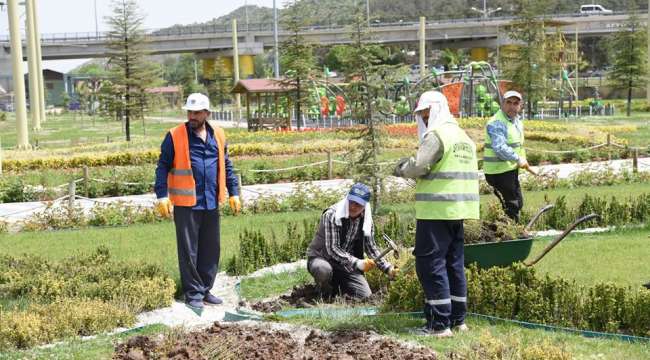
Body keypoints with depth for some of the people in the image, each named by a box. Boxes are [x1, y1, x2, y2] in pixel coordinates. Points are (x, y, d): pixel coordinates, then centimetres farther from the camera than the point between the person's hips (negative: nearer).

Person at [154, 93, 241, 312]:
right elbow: (163, 168, -4)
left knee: (211, 249, 11)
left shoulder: (217, 135, 8)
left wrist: (233, 193, 13)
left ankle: (205, 290, 22)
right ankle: (193, 294, 10)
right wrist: (162, 196, -11)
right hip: (186, 204, -5)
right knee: (189, 251, 1)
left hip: (211, 204, 5)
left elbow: (226, 166, 16)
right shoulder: (175, 137, -5)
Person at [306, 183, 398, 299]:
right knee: (323, 269, -39)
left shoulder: (366, 220, -4)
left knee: (366, 296, -9)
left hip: (348, 265, 5)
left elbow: (371, 247, 9)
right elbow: (332, 249, -28)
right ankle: (325, 297, -6)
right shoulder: (331, 215, -22)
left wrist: (388, 268, -3)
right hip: (321, 258, -5)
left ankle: (339, 285, 20)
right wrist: (358, 263, -38)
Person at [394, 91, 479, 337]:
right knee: (454, 264, 15)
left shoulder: (436, 135, -11)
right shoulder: (463, 136, 18)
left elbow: (417, 167, -17)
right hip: (458, 211, 9)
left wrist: (401, 169, 3)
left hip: (436, 210, -9)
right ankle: (458, 319, 21)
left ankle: (440, 324, -5)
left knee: (431, 264, -4)